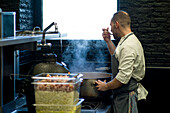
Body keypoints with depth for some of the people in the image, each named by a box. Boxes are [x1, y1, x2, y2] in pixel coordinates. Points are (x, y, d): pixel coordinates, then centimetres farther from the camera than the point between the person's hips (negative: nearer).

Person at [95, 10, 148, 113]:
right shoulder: (128, 41, 12)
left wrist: (106, 86, -12)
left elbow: (123, 77, -27)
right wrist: (108, 41, 19)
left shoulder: (128, 46, -22)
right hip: (122, 95, 10)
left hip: (126, 96, -10)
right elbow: (118, 57, 31)